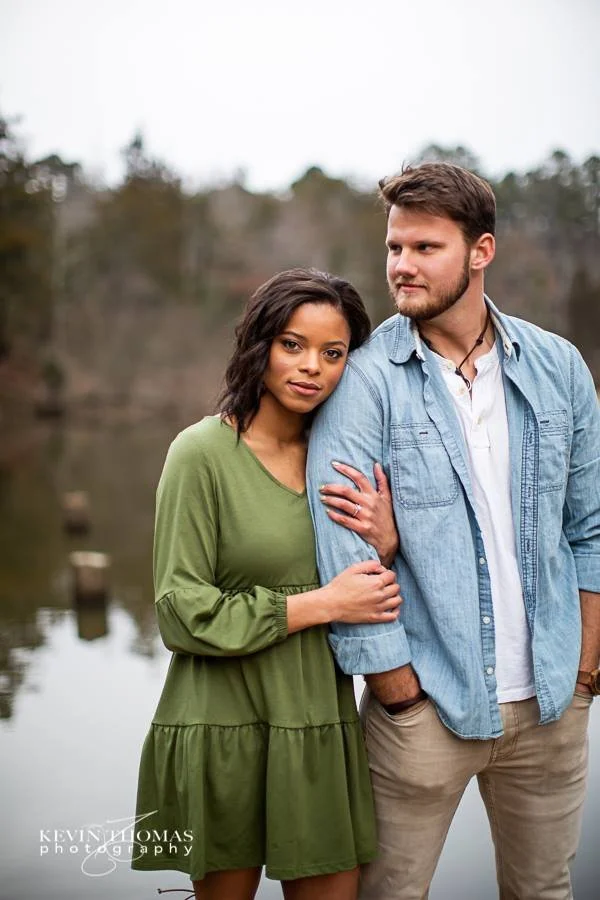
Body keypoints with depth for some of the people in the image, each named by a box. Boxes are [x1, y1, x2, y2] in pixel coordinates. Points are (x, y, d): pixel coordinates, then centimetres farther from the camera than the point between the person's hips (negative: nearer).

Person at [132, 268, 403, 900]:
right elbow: (181, 612, -13)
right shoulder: (204, 452, -9)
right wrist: (318, 604, -14)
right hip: (223, 727, -4)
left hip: (319, 729, 5)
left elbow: (371, 598, 10)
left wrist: (384, 544, -10)